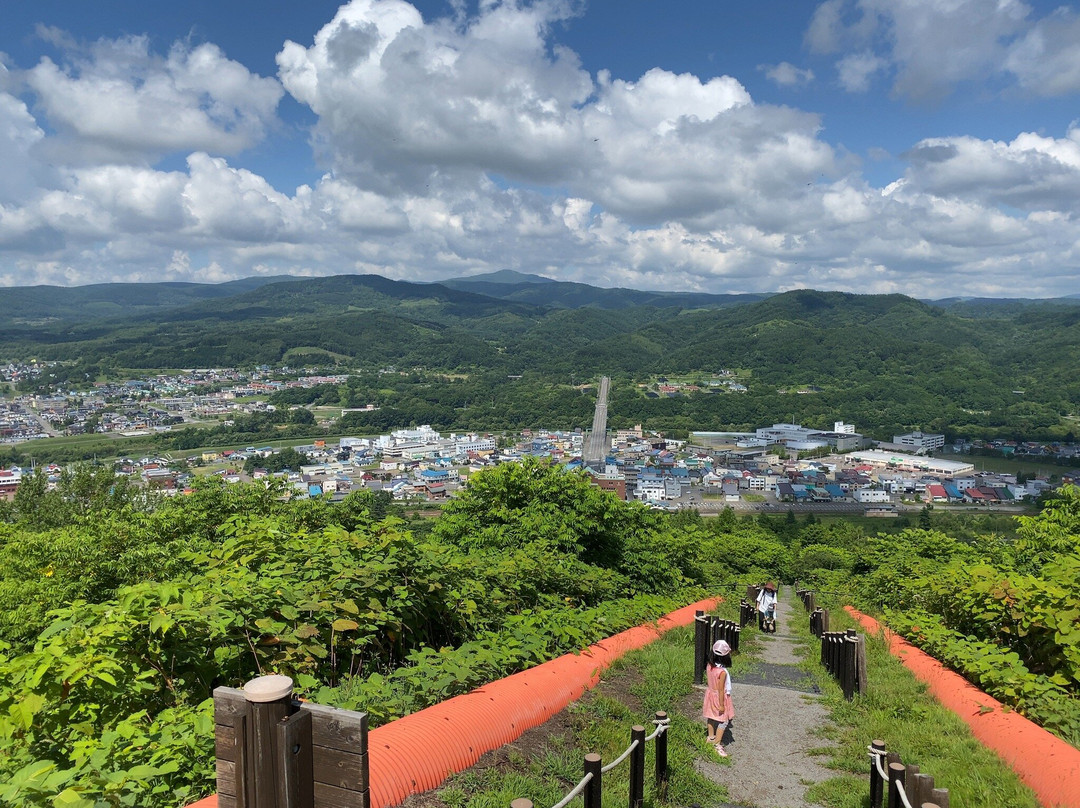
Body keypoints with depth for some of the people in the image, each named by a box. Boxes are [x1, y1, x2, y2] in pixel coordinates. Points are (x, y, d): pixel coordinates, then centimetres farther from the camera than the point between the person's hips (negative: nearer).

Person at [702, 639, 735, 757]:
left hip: (710, 694, 7)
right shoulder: (722, 672, -32)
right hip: (719, 697, -7)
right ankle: (718, 744, 15)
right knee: (723, 720, 9)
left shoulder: (709, 666, -12)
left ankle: (711, 737, 43)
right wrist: (721, 705, -15)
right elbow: (721, 690, -24)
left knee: (711, 717, 24)